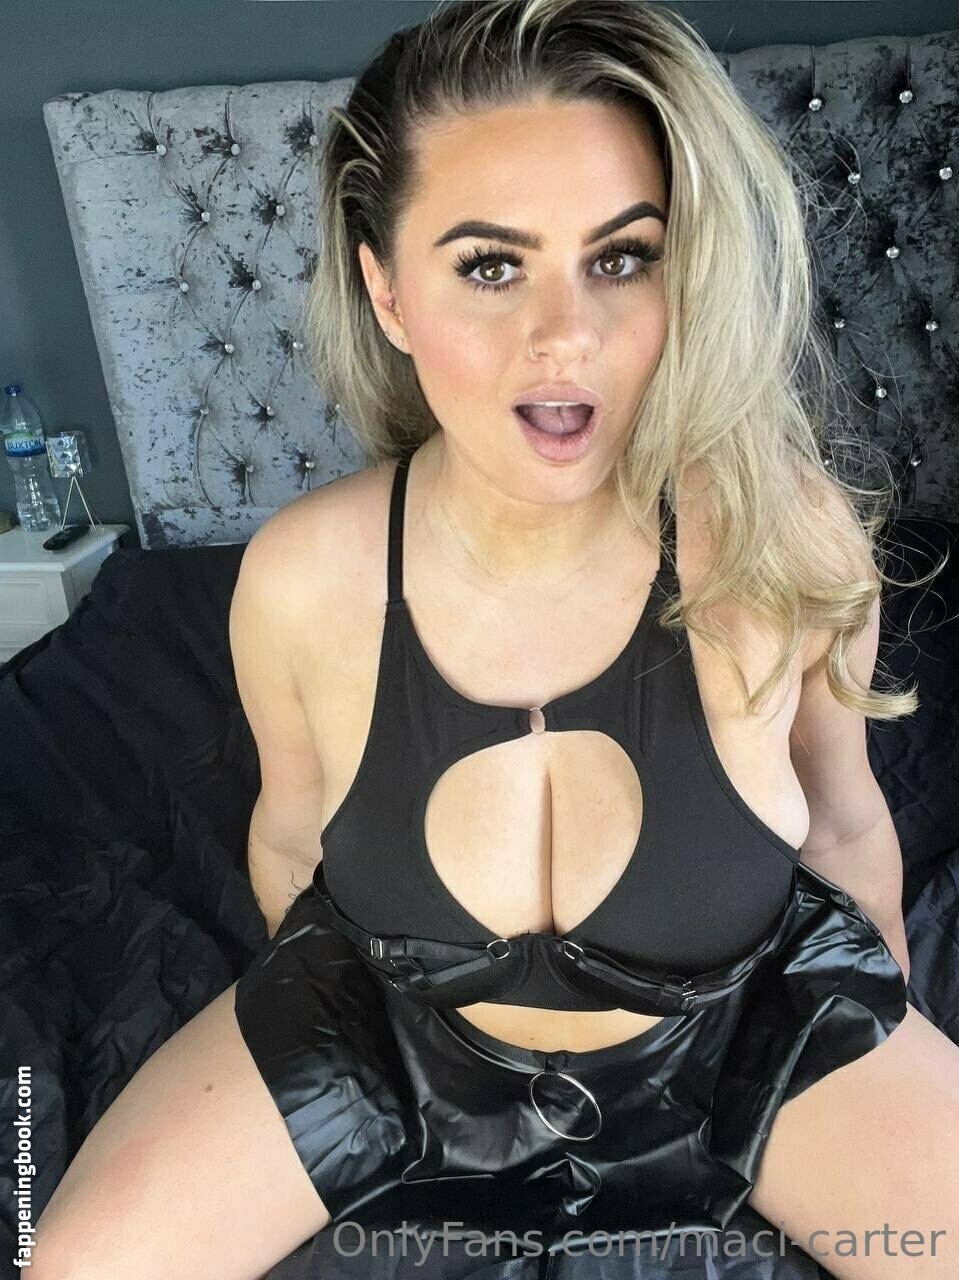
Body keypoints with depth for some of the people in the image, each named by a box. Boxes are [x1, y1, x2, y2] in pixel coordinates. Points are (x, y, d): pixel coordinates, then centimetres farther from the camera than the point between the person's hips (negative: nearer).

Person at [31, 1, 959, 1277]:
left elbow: (843, 818, -6)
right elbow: (294, 831, -4)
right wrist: (311, 1026, 16)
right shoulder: (301, 580, -25)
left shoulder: (791, 540, -27)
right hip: (399, 1025, 1)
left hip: (745, 1018, 1)